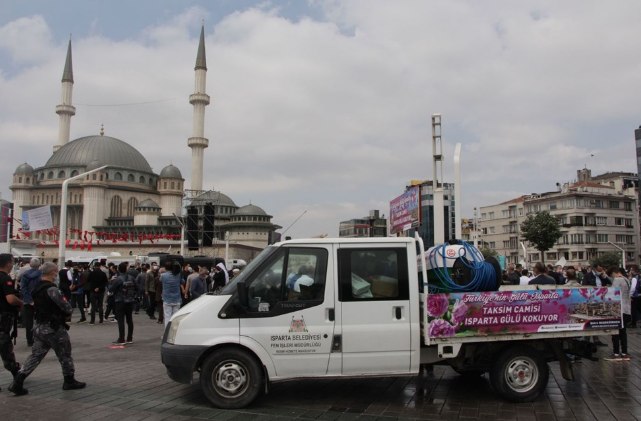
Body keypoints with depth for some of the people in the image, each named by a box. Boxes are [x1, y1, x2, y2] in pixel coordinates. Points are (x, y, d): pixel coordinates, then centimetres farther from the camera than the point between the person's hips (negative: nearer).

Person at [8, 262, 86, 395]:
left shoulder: (37, 289, 8)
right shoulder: (52, 289, -21)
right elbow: (67, 307, -22)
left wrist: (61, 314, 8)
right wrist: (67, 315, 2)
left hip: (39, 327, 8)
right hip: (54, 328, -8)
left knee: (35, 355, 11)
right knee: (65, 355, 8)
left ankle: (17, 382, 3)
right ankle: (69, 381, 20)